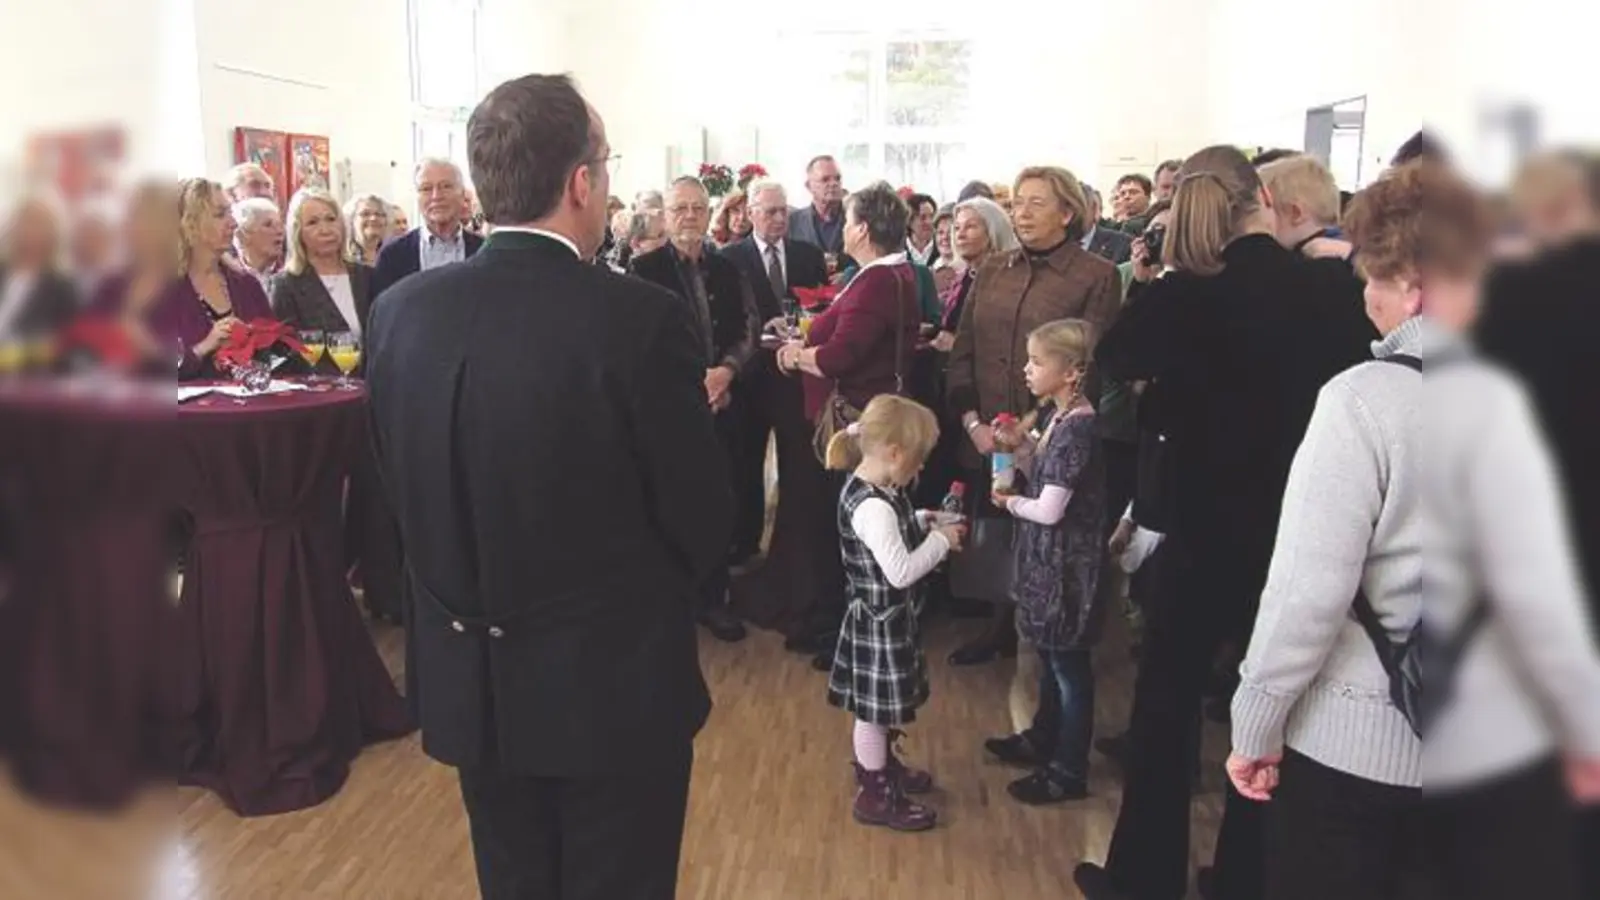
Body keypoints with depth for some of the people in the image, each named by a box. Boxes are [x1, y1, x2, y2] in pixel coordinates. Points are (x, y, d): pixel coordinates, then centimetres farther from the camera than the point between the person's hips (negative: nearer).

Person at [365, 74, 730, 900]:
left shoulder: (399, 312, -6)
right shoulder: (640, 318, -20)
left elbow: (401, 490, 4)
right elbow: (703, 520, -12)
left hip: (468, 679, 5)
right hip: (614, 681, -4)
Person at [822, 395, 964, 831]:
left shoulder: (875, 489, 1)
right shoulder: (872, 506, -30)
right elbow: (901, 571, -31)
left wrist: (922, 523, 2)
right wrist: (941, 540, -19)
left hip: (890, 616, 10)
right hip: (880, 619, -10)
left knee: (884, 705, 26)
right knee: (875, 709, 7)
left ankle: (882, 766, 46)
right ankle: (875, 796, 22)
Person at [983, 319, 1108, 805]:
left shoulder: (1077, 427, -25)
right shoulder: (1056, 415, 3)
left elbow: (1050, 509, -24)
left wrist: (1009, 502, -7)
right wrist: (1020, 444, -2)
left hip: (1067, 564, -9)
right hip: (1047, 559, 9)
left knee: (1069, 665, 5)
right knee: (1050, 658, 23)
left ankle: (1068, 772, 20)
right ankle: (1043, 739, 41)